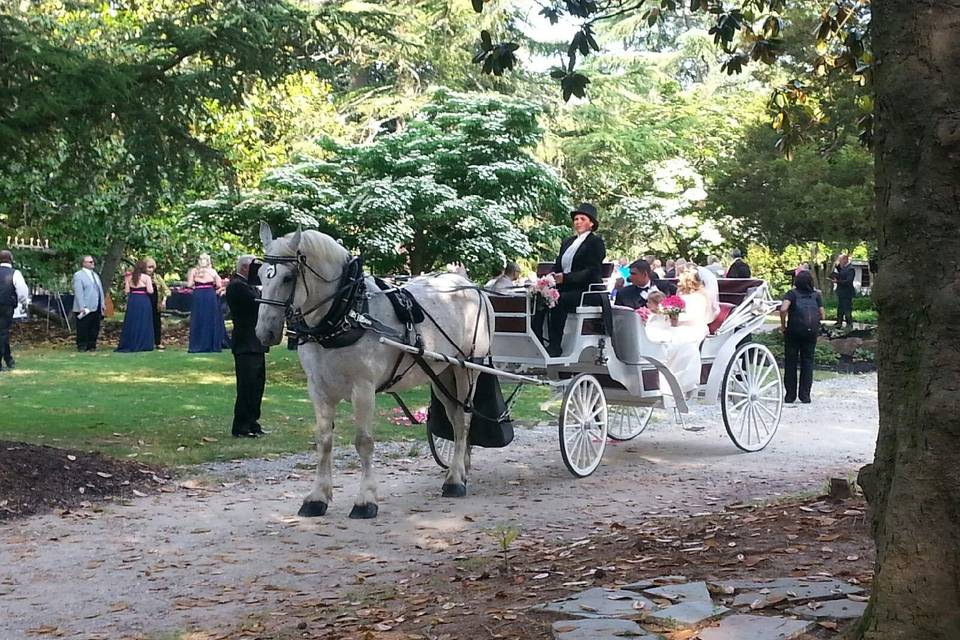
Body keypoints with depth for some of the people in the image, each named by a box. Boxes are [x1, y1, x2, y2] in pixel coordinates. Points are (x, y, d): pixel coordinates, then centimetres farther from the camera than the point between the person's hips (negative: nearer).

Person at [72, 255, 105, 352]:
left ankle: (92, 346, 16)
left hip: (96, 308, 7)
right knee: (83, 329, -2)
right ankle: (82, 346, 5)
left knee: (95, 329, 9)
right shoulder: (78, 275, -5)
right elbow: (78, 292, -12)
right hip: (85, 309, -7)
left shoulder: (95, 275, 20)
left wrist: (102, 304, 13)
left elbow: (100, 290, 21)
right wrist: (82, 307, -19)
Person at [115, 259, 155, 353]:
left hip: (132, 301, 4)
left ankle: (129, 345, 13)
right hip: (143, 301, -4)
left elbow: (127, 291, 4)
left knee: (131, 323, 11)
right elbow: (150, 291, -12)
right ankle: (142, 344, 3)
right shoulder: (146, 277, -6)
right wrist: (151, 284, 7)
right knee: (142, 323, 3)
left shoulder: (130, 277, 6)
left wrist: (126, 281, 17)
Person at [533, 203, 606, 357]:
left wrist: (565, 278, -22)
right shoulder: (567, 242, 23)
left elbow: (592, 271, -12)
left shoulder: (596, 242, 0)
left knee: (557, 301, -33)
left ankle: (555, 347, -31)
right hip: (565, 289, 7)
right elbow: (558, 266, 18)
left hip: (586, 291, -7)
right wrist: (552, 277, -6)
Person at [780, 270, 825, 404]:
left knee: (790, 362, 8)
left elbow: (783, 309, -16)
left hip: (794, 330, -2)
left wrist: (783, 325, -4)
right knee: (807, 361, 11)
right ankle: (805, 395, 10)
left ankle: (790, 394, 9)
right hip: (812, 331, 2)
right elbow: (822, 316, 8)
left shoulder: (792, 293, 0)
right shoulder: (816, 295, 9)